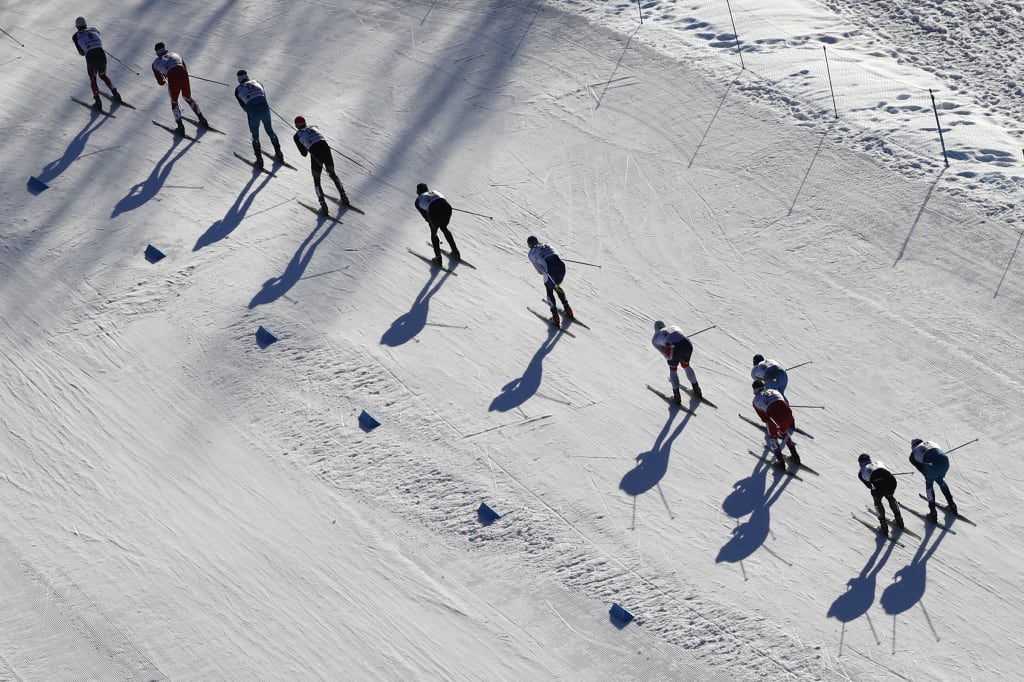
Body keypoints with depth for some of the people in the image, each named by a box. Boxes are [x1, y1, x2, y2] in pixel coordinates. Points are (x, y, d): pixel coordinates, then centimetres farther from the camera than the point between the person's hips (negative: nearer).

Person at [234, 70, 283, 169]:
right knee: (270, 131, 24)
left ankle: (259, 160, 13)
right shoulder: (257, 83, 22)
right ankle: (279, 155, 31)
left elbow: (243, 106, 18)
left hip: (253, 112, -2)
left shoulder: (238, 89, 15)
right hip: (265, 108, 2)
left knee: (255, 137, 16)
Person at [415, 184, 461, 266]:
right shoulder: (435, 192, 39)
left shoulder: (418, 200, 29)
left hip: (434, 210, -3)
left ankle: (438, 258, 14)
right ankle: (455, 253, 33)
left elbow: (426, 217, 32)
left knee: (433, 233, 26)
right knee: (444, 228, 34)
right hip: (446, 207, 3)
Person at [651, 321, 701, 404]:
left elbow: (667, 356, 17)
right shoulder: (673, 326, 36)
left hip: (674, 349, -3)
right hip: (687, 344, 3)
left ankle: (677, 397, 28)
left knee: (673, 369, 27)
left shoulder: (655, 338, 26)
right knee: (686, 365, 33)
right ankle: (697, 391, 42)